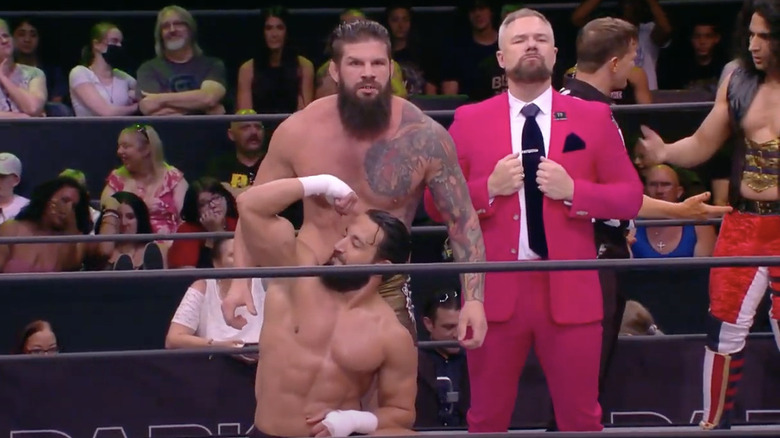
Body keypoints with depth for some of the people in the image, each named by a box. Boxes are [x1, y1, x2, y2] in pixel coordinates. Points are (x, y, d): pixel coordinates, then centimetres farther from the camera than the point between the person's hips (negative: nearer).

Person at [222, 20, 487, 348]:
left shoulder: (424, 138, -13)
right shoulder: (298, 132, -10)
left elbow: (462, 219, -6)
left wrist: (473, 298, -16)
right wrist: (240, 282, -7)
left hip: (387, 292, -1)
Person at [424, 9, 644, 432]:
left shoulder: (593, 117, 6)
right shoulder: (469, 121, 5)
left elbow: (630, 197, 5)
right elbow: (435, 202, 5)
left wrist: (572, 190, -11)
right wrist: (489, 188, -11)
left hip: (570, 290, 0)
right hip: (495, 290, 0)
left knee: (581, 418, 6)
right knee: (487, 418, 8)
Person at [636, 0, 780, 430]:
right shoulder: (739, 83, 4)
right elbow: (702, 145, 9)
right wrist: (664, 152, -9)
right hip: (742, 225, 4)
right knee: (724, 328, 8)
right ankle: (714, 425, 20)